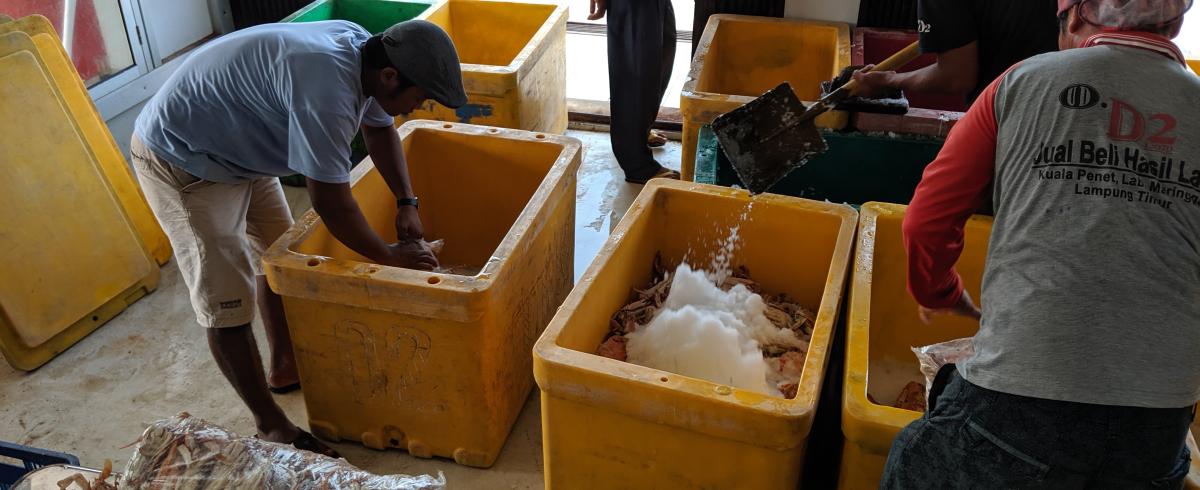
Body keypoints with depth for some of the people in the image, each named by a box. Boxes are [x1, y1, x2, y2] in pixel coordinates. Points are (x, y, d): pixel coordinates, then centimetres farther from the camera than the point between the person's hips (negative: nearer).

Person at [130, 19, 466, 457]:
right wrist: (389, 256, -16)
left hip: (238, 145, 9)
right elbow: (333, 205, -31)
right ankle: (271, 426, 12)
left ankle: (284, 368, 38)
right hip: (180, 161, -9)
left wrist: (407, 203, 1)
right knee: (227, 303, -4)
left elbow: (379, 129, 9)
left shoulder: (363, 49, -9)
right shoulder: (325, 88, -37)